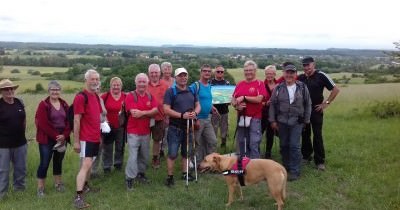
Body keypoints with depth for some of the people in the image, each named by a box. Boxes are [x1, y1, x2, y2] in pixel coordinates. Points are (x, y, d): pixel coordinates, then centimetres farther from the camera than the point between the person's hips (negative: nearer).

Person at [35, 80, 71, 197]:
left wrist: (64, 135, -11)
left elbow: (69, 121, 4)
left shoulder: (64, 105, 7)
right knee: (44, 163, -2)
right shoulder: (43, 105, -8)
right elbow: (43, 124, -15)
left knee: (58, 161, 14)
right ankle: (40, 188, 9)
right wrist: (55, 136, -16)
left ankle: (58, 184, 27)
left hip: (62, 138, 5)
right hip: (47, 139, -5)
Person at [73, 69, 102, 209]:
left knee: (90, 164, 18)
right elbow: (76, 121, -16)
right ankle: (78, 197, -11)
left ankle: (85, 186, 34)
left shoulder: (96, 96, 11)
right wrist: (76, 141, -16)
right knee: (86, 165, -12)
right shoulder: (81, 97, -14)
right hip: (86, 138, -8)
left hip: (95, 137, 8)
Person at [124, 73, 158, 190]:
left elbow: (155, 110, -7)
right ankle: (129, 179, 2)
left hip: (146, 131, 6)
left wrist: (142, 112, -20)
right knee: (133, 156, -8)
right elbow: (134, 113, -21)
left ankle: (140, 174, 33)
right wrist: (149, 113, -12)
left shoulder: (150, 96, 7)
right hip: (133, 132, -5)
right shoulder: (130, 96, -10)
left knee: (145, 156, 15)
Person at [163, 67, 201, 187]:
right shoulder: (170, 91, -8)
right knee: (172, 154, -2)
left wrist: (195, 113, -10)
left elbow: (197, 105, 13)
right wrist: (182, 115, -22)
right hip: (175, 128, -5)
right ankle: (170, 176, 8)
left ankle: (185, 173, 30)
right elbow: (166, 110, -15)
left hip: (188, 127, 5)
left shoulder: (191, 91, 10)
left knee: (186, 153, 16)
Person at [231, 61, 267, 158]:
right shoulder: (240, 84, 11)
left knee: (254, 144, -4)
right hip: (241, 118, 5)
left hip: (254, 118, -5)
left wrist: (244, 97, -12)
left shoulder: (259, 84, -3)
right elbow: (233, 100, 12)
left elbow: (259, 99, -17)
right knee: (241, 143, 15)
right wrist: (237, 106, -9)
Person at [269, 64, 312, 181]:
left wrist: (306, 120, 4)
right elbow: (272, 104, 4)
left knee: (294, 146, -6)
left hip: (297, 122, -2)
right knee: (284, 145, 11)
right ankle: (286, 167, 28)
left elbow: (307, 104, 5)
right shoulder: (278, 88, 2)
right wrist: (272, 120, 0)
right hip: (282, 122, 2)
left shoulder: (302, 87, 0)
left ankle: (295, 171, 3)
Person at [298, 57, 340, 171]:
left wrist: (327, 103, -10)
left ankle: (320, 161, 4)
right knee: (305, 134, 11)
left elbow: (335, 89, -7)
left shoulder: (321, 75, -9)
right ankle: (306, 156, 25)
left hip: (316, 110, -4)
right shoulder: (300, 78, 2)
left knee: (317, 135, -2)